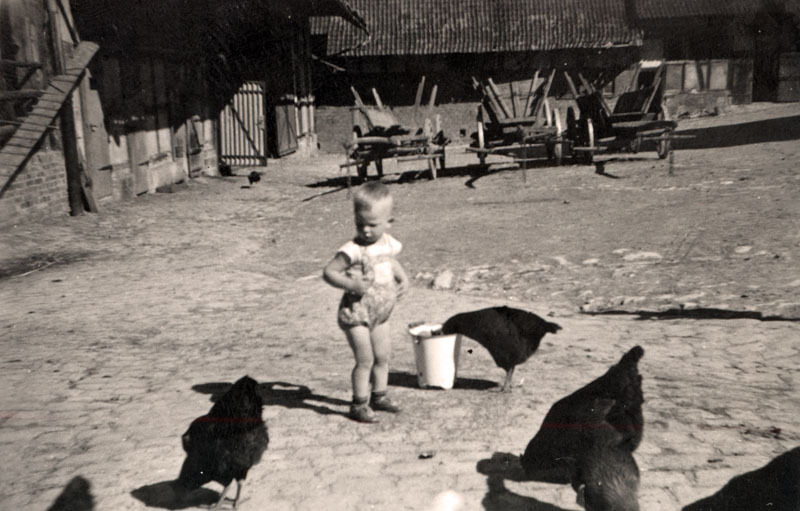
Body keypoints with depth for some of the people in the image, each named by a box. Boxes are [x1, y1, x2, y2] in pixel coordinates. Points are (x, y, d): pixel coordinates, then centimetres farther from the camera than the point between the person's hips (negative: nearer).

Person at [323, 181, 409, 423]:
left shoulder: (389, 243, 1)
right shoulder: (353, 250, -21)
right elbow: (328, 272, -19)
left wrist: (403, 278, 7)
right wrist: (350, 284, -31)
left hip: (379, 314, 7)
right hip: (356, 313, -7)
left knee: (382, 356, 17)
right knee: (365, 359, -4)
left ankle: (379, 396, 35)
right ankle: (359, 405, 11)